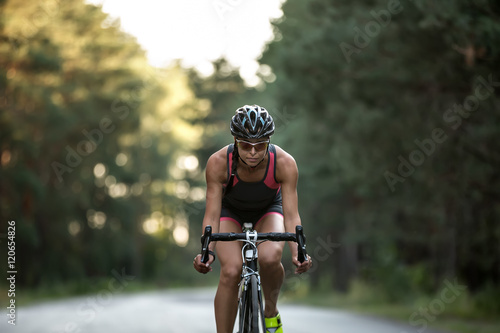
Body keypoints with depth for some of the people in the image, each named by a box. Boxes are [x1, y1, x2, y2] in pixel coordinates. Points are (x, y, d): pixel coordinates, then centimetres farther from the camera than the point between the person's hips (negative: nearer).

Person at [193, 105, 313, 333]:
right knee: (230, 272, -24)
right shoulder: (218, 162, -32)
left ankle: (271, 311, -1)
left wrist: (297, 253, -45)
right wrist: (207, 252, -44)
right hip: (230, 210, 0)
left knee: (270, 257, -31)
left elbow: (291, 214, -29)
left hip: (268, 210, 0)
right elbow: (212, 214, -29)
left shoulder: (285, 163, -31)